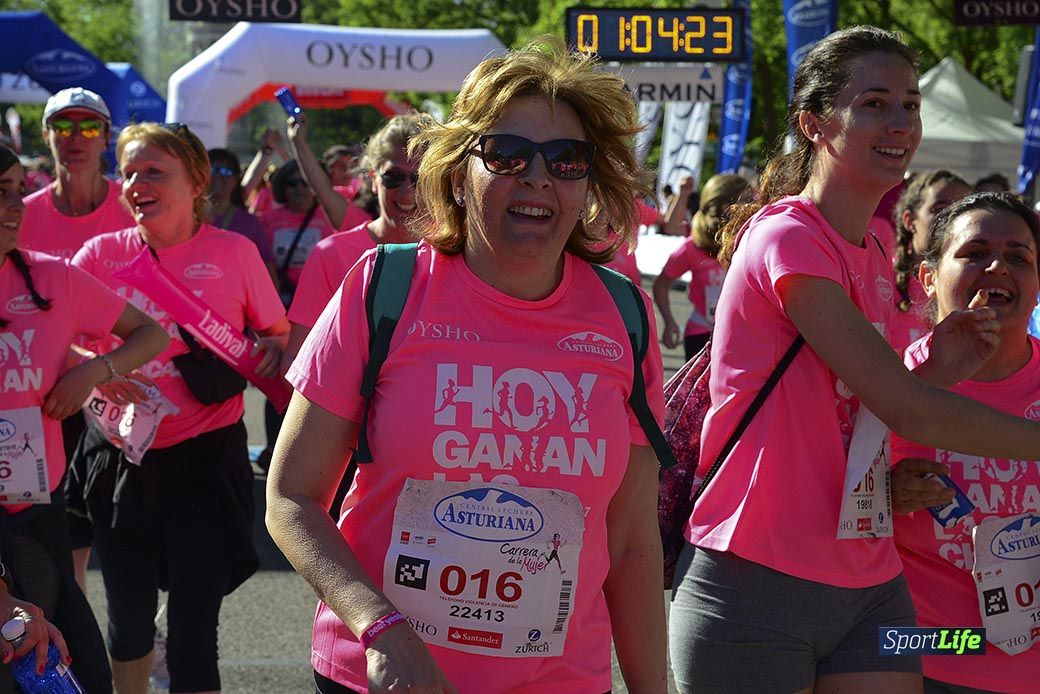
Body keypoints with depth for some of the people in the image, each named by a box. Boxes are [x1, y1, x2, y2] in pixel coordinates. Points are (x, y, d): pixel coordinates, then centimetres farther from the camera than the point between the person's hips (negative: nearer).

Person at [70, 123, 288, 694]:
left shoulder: (234, 252, -2)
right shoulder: (103, 253, 2)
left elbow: (277, 336, 9)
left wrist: (270, 354, -13)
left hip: (205, 456, -3)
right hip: (120, 454, 3)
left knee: (192, 630, -7)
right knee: (129, 618, 16)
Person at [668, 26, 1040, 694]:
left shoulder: (874, 257, 12)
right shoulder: (787, 238, -14)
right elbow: (909, 412, -18)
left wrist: (933, 369, 1)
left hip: (870, 588, 8)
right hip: (760, 589, -7)